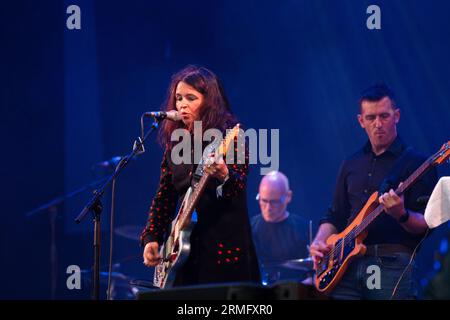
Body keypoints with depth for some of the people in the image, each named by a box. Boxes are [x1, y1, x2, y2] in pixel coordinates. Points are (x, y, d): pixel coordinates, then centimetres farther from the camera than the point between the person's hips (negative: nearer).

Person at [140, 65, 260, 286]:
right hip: (185, 247, 5)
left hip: (225, 247, -5)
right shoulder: (175, 141, 11)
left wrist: (223, 176, -40)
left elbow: (239, 187, -18)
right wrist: (151, 239, 3)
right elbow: (164, 197, 14)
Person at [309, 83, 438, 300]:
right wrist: (319, 242, 6)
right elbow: (336, 216, 24)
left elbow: (425, 224, -5)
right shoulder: (351, 165, 19)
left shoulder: (415, 163, 1)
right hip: (348, 266, 5)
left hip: (392, 265, -5)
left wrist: (402, 215, -24)